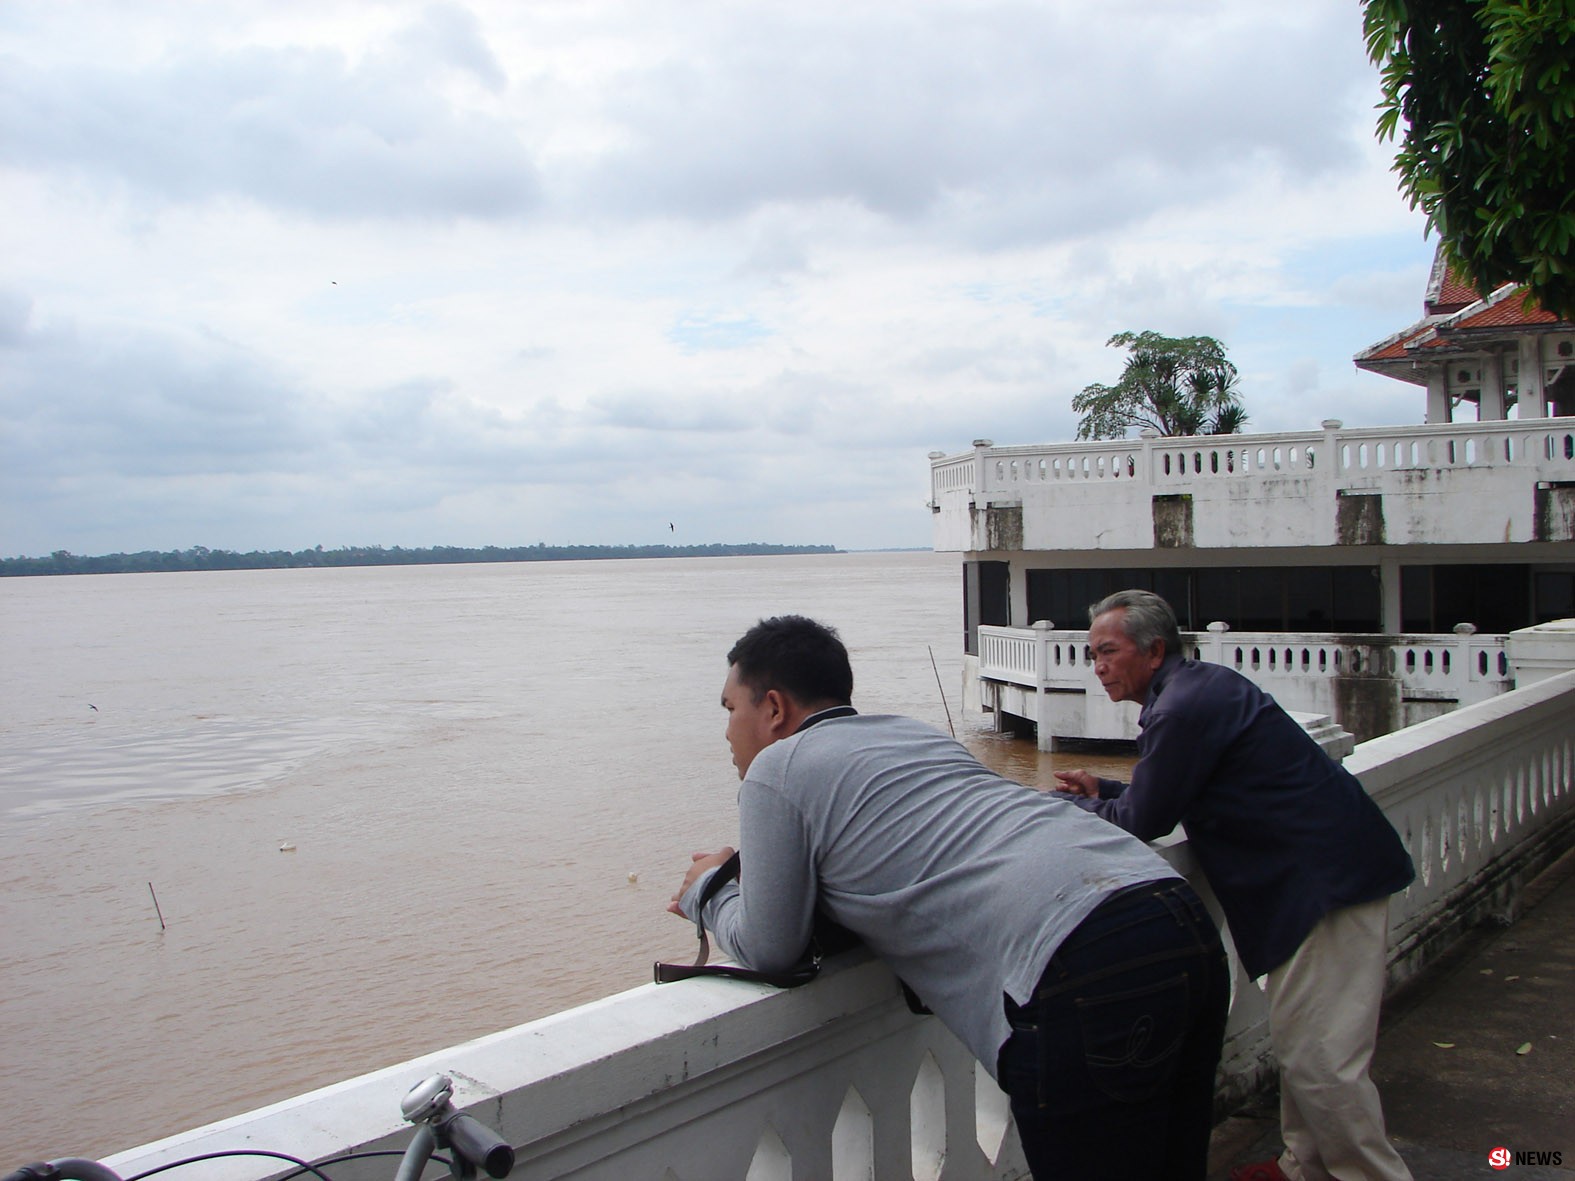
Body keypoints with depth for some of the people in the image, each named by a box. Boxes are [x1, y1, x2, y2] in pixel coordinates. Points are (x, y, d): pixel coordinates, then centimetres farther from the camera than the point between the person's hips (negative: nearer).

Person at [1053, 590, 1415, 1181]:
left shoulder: (1185, 707, -19)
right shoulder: (1198, 686, 14)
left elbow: (1145, 821, -13)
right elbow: (1166, 795, 22)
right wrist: (1102, 792, 12)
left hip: (1328, 878, -11)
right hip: (1322, 869, 11)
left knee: (1316, 1054, -7)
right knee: (1297, 1040, 18)